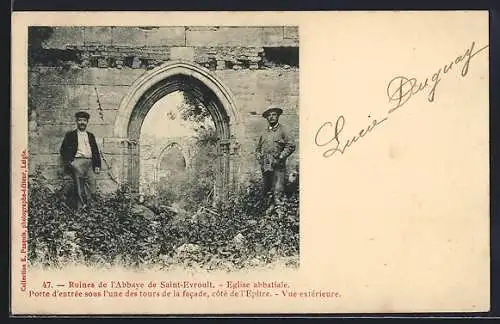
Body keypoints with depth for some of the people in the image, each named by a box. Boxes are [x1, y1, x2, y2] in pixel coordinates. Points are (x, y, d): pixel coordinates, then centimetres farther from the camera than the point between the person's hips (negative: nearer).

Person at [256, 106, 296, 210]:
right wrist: (259, 157, 8)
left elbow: (291, 145, -5)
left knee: (278, 190, -10)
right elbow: (258, 148, 26)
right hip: (265, 166, 5)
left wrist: (280, 157, -11)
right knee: (267, 190, 9)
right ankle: (269, 208, 20)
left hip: (278, 166, -5)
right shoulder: (264, 133, 15)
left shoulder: (282, 130, 1)